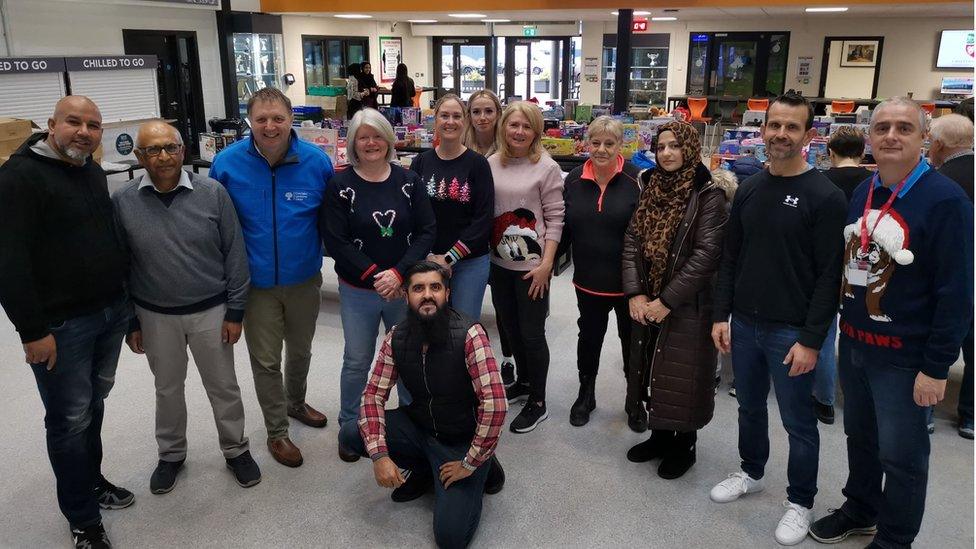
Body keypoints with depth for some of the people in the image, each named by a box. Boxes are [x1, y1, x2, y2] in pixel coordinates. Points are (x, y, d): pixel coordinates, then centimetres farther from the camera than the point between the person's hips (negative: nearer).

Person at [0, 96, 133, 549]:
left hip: (111, 314, 7)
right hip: (61, 325, -7)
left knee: (94, 405, 20)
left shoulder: (93, 172, 11)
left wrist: (124, 300, 19)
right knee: (70, 419, 3)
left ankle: (91, 480, 39)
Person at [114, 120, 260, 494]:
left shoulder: (213, 193, -11)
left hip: (211, 312, -1)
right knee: (167, 388, 19)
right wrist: (129, 322, 3)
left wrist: (235, 311, -6)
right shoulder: (123, 202, -7)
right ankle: (171, 454, 40)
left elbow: (235, 254, -6)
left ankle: (236, 450, 33)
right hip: (155, 317, 1)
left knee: (223, 386, 13)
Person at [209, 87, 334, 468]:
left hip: (304, 279, 2)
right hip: (256, 283, -2)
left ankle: (296, 403, 49)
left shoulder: (316, 161, -12)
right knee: (266, 361, 8)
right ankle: (276, 431, 28)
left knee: (300, 350, 22)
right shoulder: (227, 163, -12)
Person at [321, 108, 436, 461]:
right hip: (358, 292, -1)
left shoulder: (409, 181, -1)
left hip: (404, 286, 2)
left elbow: (427, 232, -5)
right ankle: (349, 427, 31)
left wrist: (399, 273, -16)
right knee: (357, 361, 10)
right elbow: (335, 241, -11)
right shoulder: (340, 186, -6)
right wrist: (374, 275, -17)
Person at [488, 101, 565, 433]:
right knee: (510, 328, 19)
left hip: (531, 266, -5)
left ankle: (537, 403, 19)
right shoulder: (491, 164, 3)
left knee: (532, 334, 3)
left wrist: (546, 264, -14)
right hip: (499, 262, 5)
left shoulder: (546, 168, -9)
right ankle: (523, 381, 42)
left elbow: (555, 219, -9)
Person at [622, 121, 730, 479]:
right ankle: (659, 435, 34)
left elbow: (706, 255, -17)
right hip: (646, 305, 6)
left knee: (681, 377, 4)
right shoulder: (651, 189, 8)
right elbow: (631, 242, 4)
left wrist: (667, 300, -18)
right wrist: (635, 293, -8)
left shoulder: (708, 195, -10)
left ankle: (684, 446, 24)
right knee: (651, 369, 15)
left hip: (688, 306, -6)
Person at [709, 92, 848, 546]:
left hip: (791, 332, -5)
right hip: (745, 324, 5)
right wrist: (721, 315, 5)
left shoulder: (825, 197, -11)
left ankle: (800, 502, 26)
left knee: (798, 422, 8)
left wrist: (812, 340, -16)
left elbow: (830, 275, -13)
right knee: (750, 408, 19)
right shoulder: (748, 190, 6)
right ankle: (751, 473, 40)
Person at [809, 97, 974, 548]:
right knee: (859, 437, 22)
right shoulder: (861, 193, 6)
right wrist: (841, 331, 13)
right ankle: (860, 509, 43)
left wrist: (936, 367, -16)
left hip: (903, 356, -6)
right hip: (852, 343, 7)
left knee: (901, 455, 9)